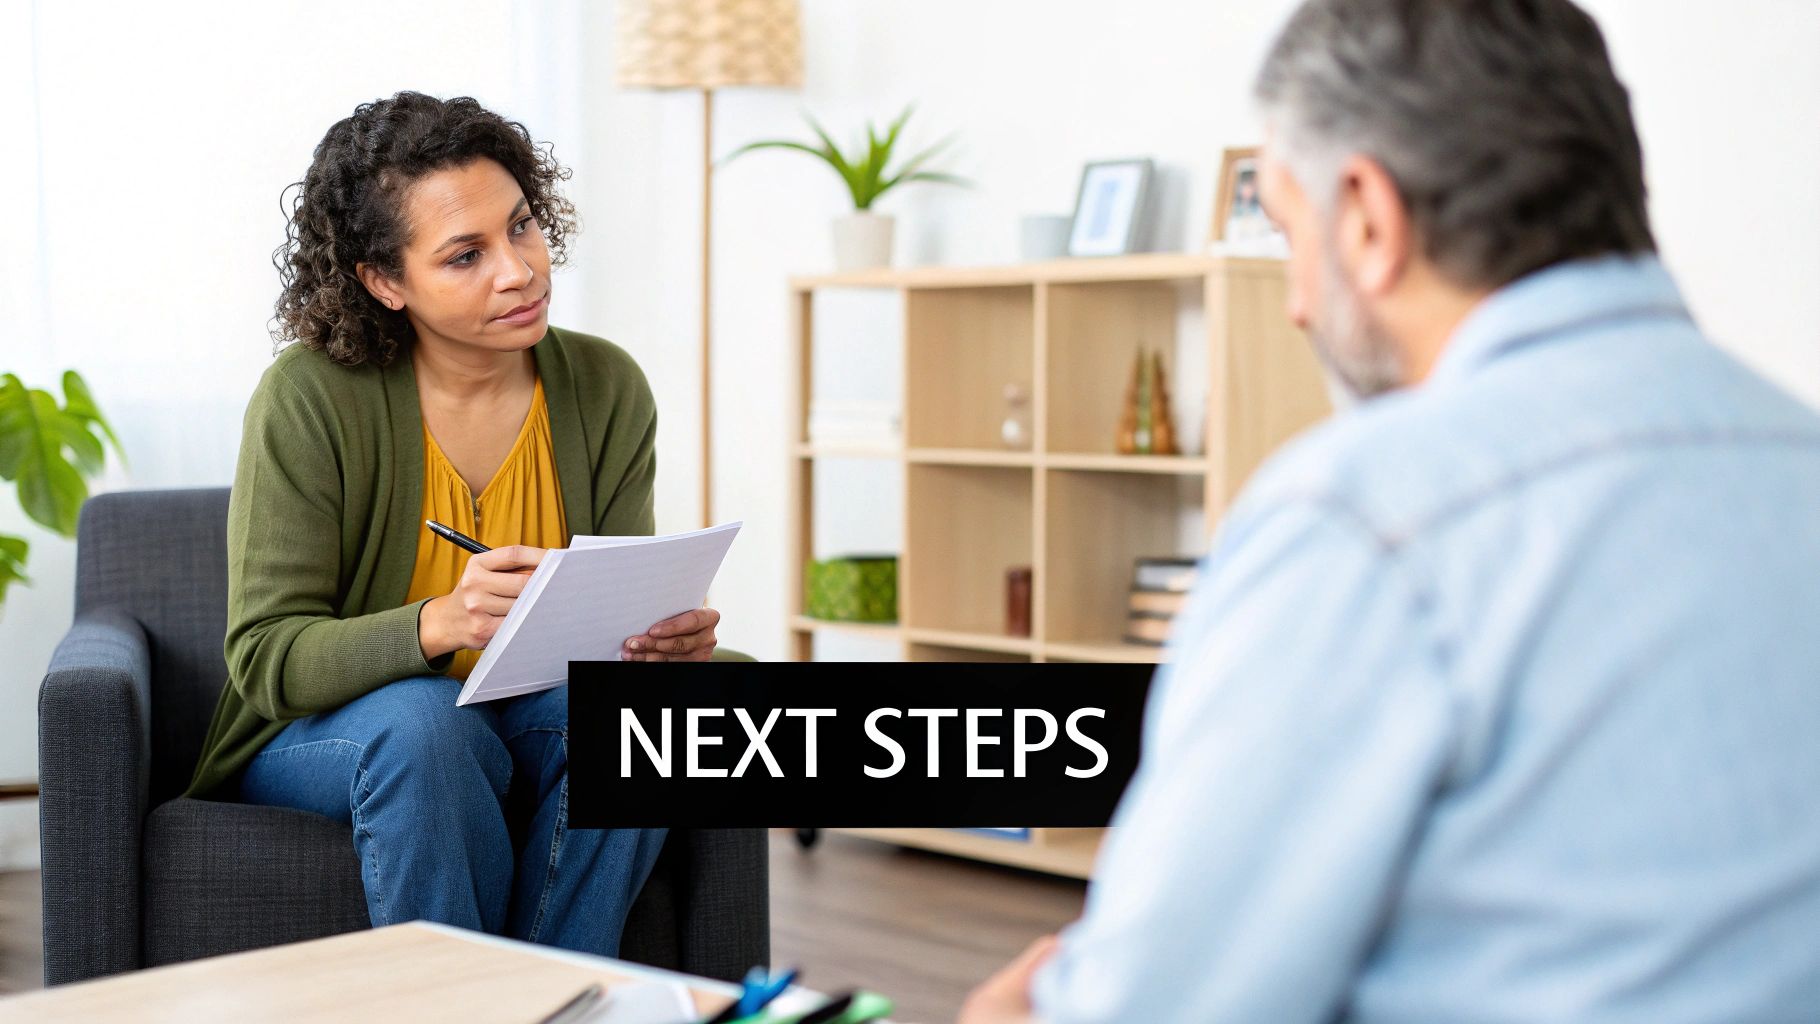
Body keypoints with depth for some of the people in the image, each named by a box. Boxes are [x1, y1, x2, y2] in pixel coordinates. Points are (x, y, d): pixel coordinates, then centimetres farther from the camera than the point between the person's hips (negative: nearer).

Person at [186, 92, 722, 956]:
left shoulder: (605, 389, -5)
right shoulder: (311, 397, -17)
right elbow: (264, 657, -19)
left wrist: (665, 638, -26)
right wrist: (438, 624, -38)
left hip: (522, 724, 3)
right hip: (314, 737, -3)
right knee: (425, 720, -35)